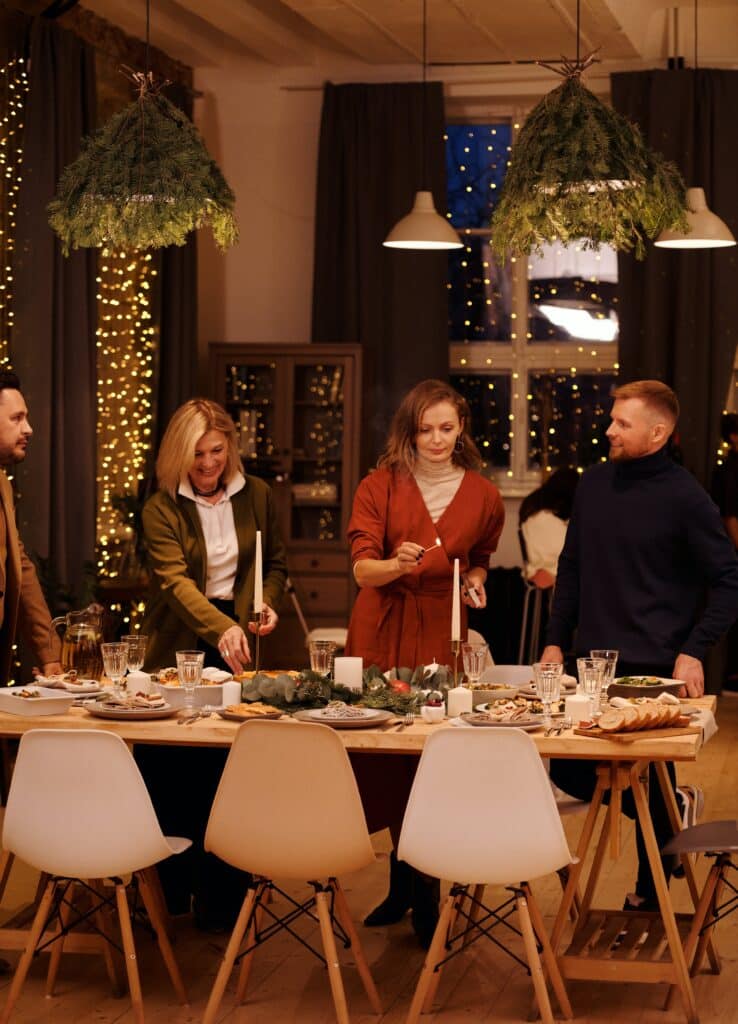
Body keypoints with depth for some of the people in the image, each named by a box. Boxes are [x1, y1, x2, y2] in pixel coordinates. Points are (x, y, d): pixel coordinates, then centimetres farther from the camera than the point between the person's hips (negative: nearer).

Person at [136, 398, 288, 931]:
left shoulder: (256, 495, 6)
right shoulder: (162, 508, -4)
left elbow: (277, 561, 17)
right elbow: (174, 579, -16)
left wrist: (269, 604, -4)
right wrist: (220, 628, -31)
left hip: (238, 637, 1)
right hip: (180, 643, -1)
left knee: (225, 773, -3)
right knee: (170, 771, 0)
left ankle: (220, 899, 5)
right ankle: (169, 892, 14)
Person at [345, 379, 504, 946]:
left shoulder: (482, 495, 6)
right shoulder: (380, 486, 1)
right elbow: (362, 568, -6)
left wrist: (475, 581, 1)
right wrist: (397, 564, -27)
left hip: (442, 633, 0)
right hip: (381, 632, 0)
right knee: (388, 761, 4)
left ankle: (422, 897, 8)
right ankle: (405, 885, 20)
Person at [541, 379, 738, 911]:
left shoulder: (684, 498, -10)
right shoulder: (594, 483, 7)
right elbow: (571, 567, 16)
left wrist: (694, 652, -16)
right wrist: (556, 640, 10)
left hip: (655, 669, -6)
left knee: (651, 784, 3)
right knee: (568, 772, 6)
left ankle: (648, 896, 19)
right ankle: (669, 819, 26)